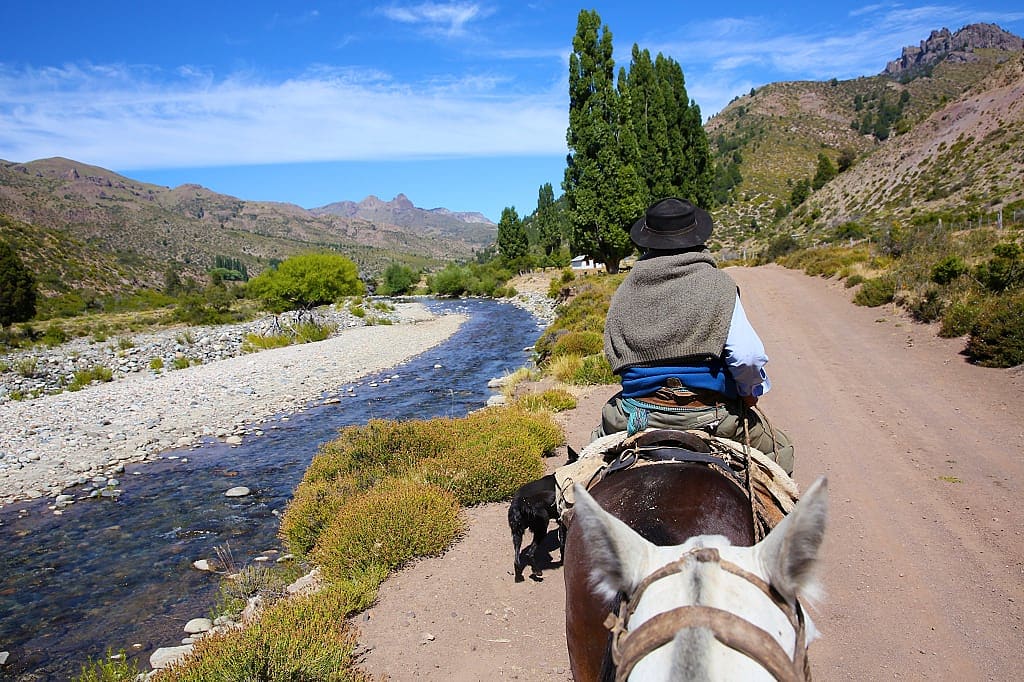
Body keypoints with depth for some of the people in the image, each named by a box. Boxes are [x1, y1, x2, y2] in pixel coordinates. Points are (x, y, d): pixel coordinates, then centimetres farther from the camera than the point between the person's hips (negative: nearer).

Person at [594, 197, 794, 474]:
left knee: (601, 435, 35)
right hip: (709, 415, -2)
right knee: (778, 448, 23)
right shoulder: (717, 284, -7)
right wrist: (750, 391, 5)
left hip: (635, 414, 3)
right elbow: (748, 356, -15)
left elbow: (614, 352, 2)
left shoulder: (627, 288, 2)